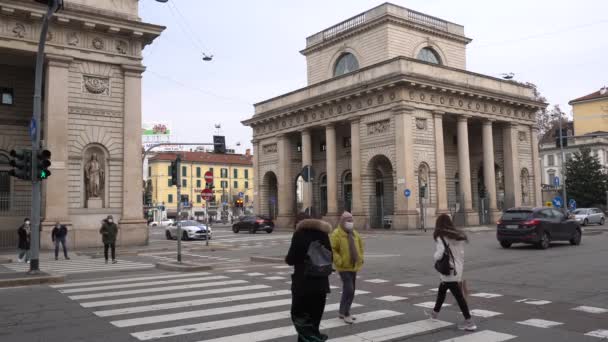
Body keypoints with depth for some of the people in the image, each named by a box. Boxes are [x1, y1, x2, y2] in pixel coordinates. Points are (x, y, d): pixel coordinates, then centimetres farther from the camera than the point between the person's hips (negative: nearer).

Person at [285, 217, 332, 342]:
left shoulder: (299, 234, -9)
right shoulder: (323, 234, 6)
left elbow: (291, 259, -11)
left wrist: (287, 258, 11)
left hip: (302, 282, -5)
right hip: (321, 282, 5)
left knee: (299, 315, 5)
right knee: (314, 316, 12)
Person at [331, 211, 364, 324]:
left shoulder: (354, 233, 8)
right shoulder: (336, 234, -14)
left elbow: (360, 246, 22)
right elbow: (332, 250, -19)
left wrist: (360, 258, 12)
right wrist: (340, 262, -21)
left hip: (353, 266, 7)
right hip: (343, 267, -7)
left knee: (349, 290, 14)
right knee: (349, 291, -12)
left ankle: (343, 312, 26)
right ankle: (346, 313, -1)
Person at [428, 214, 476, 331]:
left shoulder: (441, 237, -16)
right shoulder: (459, 236, 5)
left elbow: (439, 255, -25)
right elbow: (462, 254, 9)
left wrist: (435, 256, -3)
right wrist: (460, 268, 17)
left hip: (449, 271, -8)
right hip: (458, 270, 8)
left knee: (459, 296, -3)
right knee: (441, 291, 24)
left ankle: (469, 322, 1)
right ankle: (435, 312, 41)